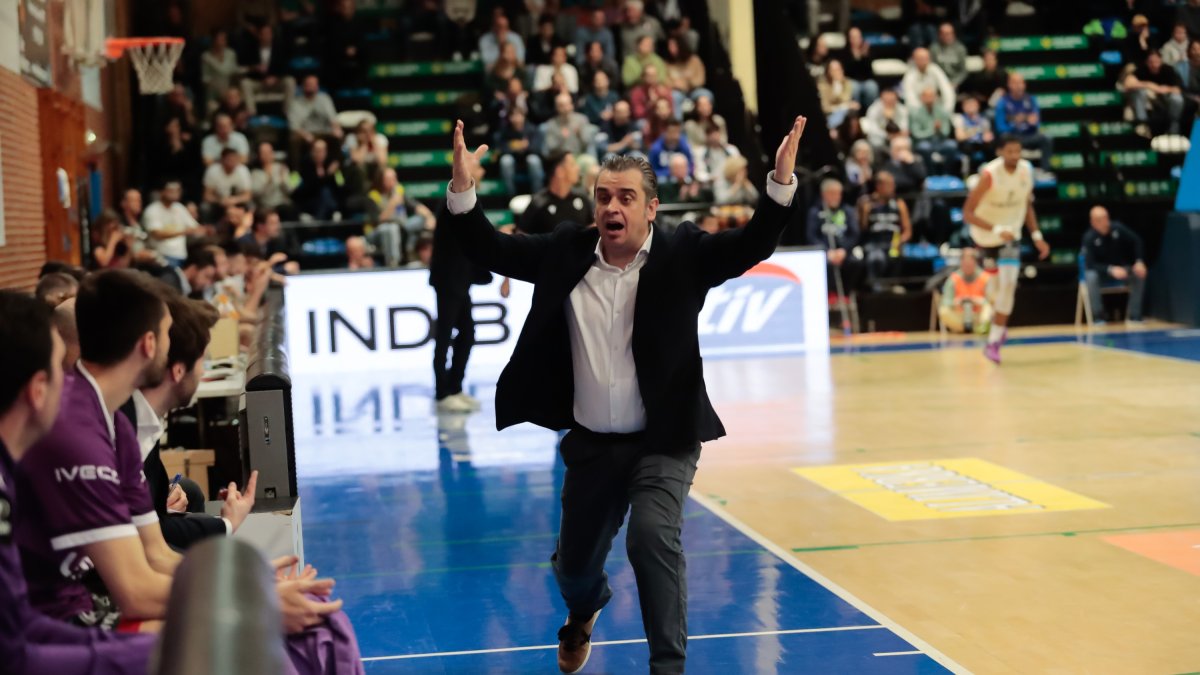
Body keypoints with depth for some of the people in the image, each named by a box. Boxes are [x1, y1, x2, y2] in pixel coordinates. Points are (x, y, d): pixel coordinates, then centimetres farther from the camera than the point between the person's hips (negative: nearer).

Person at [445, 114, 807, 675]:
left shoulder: (681, 255, -8)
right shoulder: (565, 253, -1)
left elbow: (752, 246, -20)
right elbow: (491, 251, -1)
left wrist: (781, 181, -36)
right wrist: (462, 187, -17)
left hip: (663, 441, -3)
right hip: (590, 444, 3)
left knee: (653, 538, -26)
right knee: (573, 564, 17)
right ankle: (583, 612, 55)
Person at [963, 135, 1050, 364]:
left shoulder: (1026, 170, -9)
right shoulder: (989, 175, -26)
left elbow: (1027, 205, 7)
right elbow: (967, 213, -27)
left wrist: (1037, 236, 0)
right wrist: (996, 230, -38)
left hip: (1010, 235, 3)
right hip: (985, 234, -3)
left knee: (1008, 284, -14)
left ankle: (994, 341, -7)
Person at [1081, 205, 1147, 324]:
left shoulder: (1118, 228, -15)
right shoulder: (1089, 237, -22)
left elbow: (1137, 242, -5)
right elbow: (1090, 265, -26)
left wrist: (1139, 262, -19)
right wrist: (1111, 269, -38)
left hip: (1121, 269, 3)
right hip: (1101, 273, -3)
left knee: (1140, 275, -24)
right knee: (1091, 276, -36)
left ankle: (1133, 315, -17)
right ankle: (1098, 317, -26)